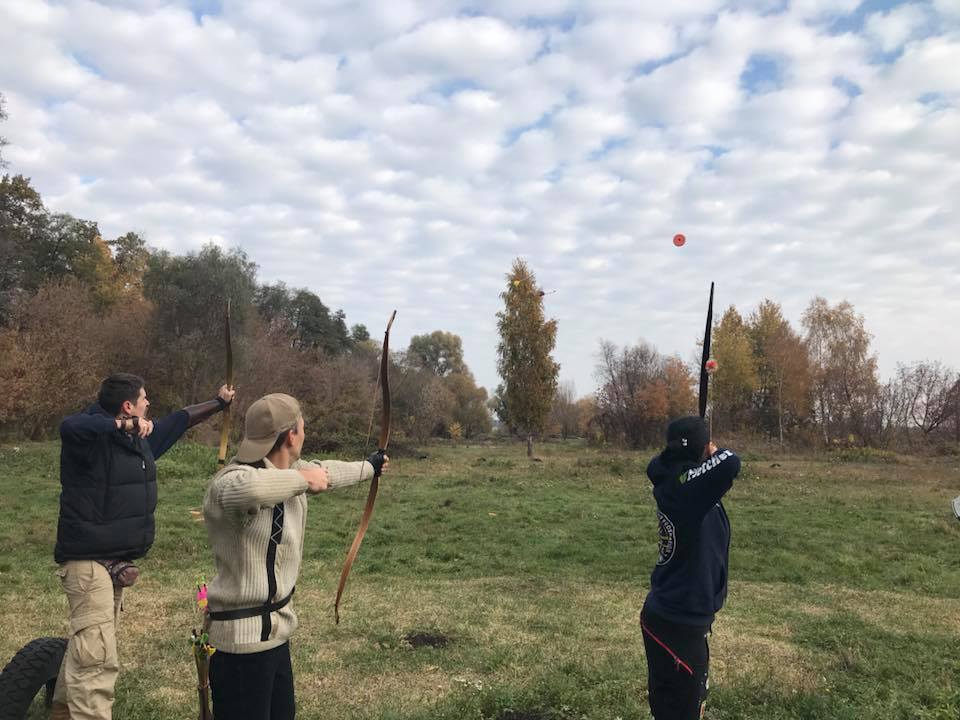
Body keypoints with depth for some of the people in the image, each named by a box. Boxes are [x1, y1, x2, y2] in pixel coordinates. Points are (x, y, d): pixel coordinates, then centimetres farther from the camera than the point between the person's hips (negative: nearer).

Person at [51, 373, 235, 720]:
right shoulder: (91, 436, -18)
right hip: (88, 561, -9)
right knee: (97, 658, -13)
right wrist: (122, 425, -50)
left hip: (115, 560, 9)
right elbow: (69, 426, -42)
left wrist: (218, 403, 34)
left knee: (84, 646, 23)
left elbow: (178, 421, 23)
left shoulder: (142, 437, 8)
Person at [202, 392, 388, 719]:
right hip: (243, 640, -10)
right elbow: (247, 488, -52)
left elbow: (327, 471, 23)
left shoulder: (288, 474, 3)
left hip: (276, 631, 10)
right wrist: (303, 478, -34)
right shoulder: (231, 481, -26)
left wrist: (369, 466, 40)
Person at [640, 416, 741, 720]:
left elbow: (656, 464, 20)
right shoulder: (691, 489, -25)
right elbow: (730, 464, -38)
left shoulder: (669, 483, -2)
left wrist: (677, 451, 5)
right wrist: (714, 452, -16)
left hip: (665, 615, 8)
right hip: (680, 626, -8)